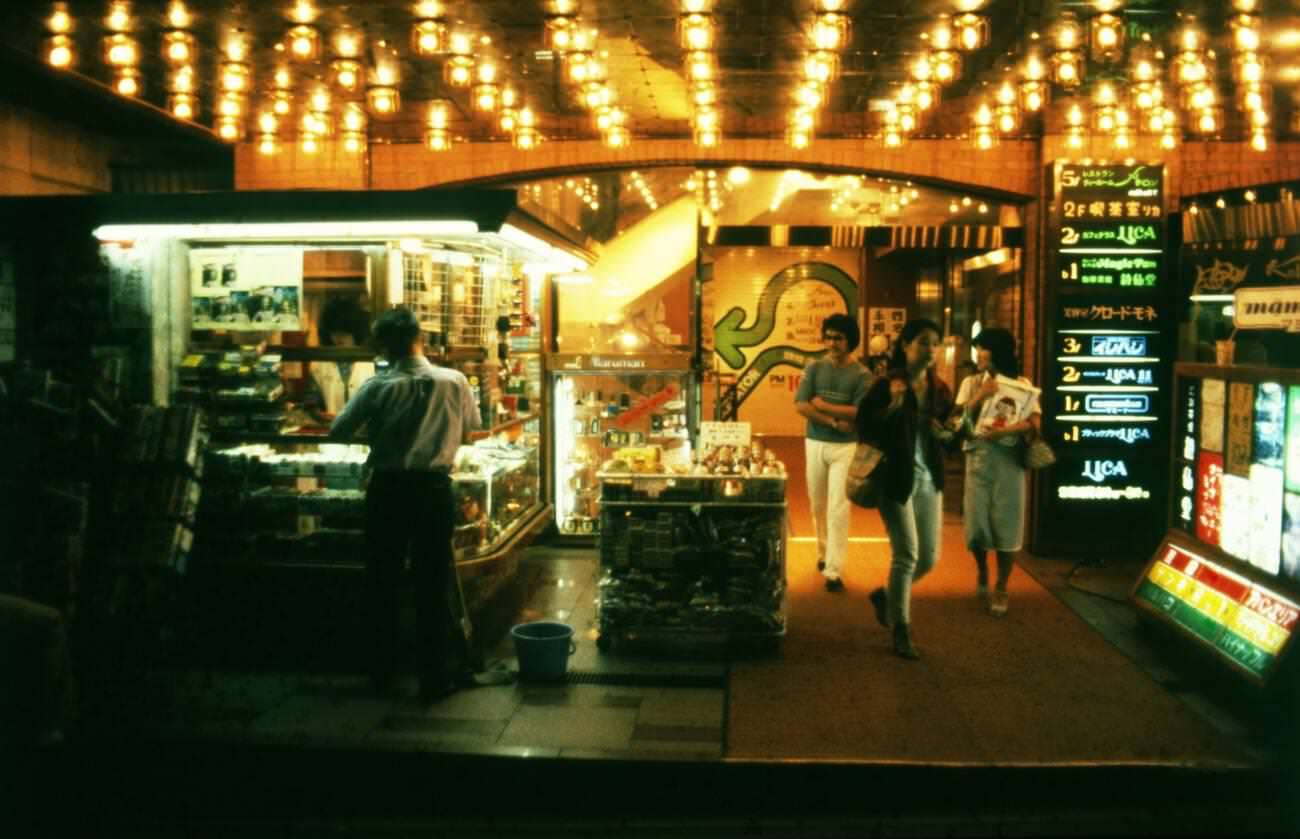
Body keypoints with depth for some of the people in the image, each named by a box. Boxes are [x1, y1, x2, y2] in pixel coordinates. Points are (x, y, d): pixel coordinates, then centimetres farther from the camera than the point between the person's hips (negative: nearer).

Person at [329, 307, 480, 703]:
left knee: (384, 582, 14)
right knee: (432, 585, 6)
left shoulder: (378, 388, -7)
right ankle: (434, 678, 10)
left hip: (387, 490, 0)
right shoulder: (454, 382, -5)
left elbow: (337, 432, -1)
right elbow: (472, 426, 12)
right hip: (433, 489, 0)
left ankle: (384, 672, 24)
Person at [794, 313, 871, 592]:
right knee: (818, 505, 14)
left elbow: (860, 412, -13)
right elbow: (801, 405, -7)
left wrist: (823, 406, -10)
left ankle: (834, 570, -7)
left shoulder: (861, 374, -4)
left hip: (846, 447, -3)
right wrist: (834, 421, -15)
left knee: (838, 508, -7)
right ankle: (824, 553, 35)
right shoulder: (814, 368, 2)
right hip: (815, 443, 3)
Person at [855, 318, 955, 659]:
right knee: (906, 554, -5)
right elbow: (863, 429, -13)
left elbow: (950, 435, 16)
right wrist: (893, 405, -23)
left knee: (929, 557, 9)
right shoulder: (886, 384, -9)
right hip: (896, 479, -6)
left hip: (929, 479, 6)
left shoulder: (940, 390, 7)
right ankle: (901, 630, 10)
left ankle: (885, 595, 36)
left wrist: (945, 434, -7)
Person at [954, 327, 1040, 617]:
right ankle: (982, 573, 28)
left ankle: (1001, 588, 11)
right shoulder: (971, 383, 9)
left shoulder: (1021, 383, 3)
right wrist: (979, 397, -14)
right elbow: (957, 418, -1)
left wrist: (1003, 431, -21)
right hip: (978, 457, 2)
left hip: (1009, 458, -1)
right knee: (976, 523, 1)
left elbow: (1035, 423, -7)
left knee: (1006, 525, -1)